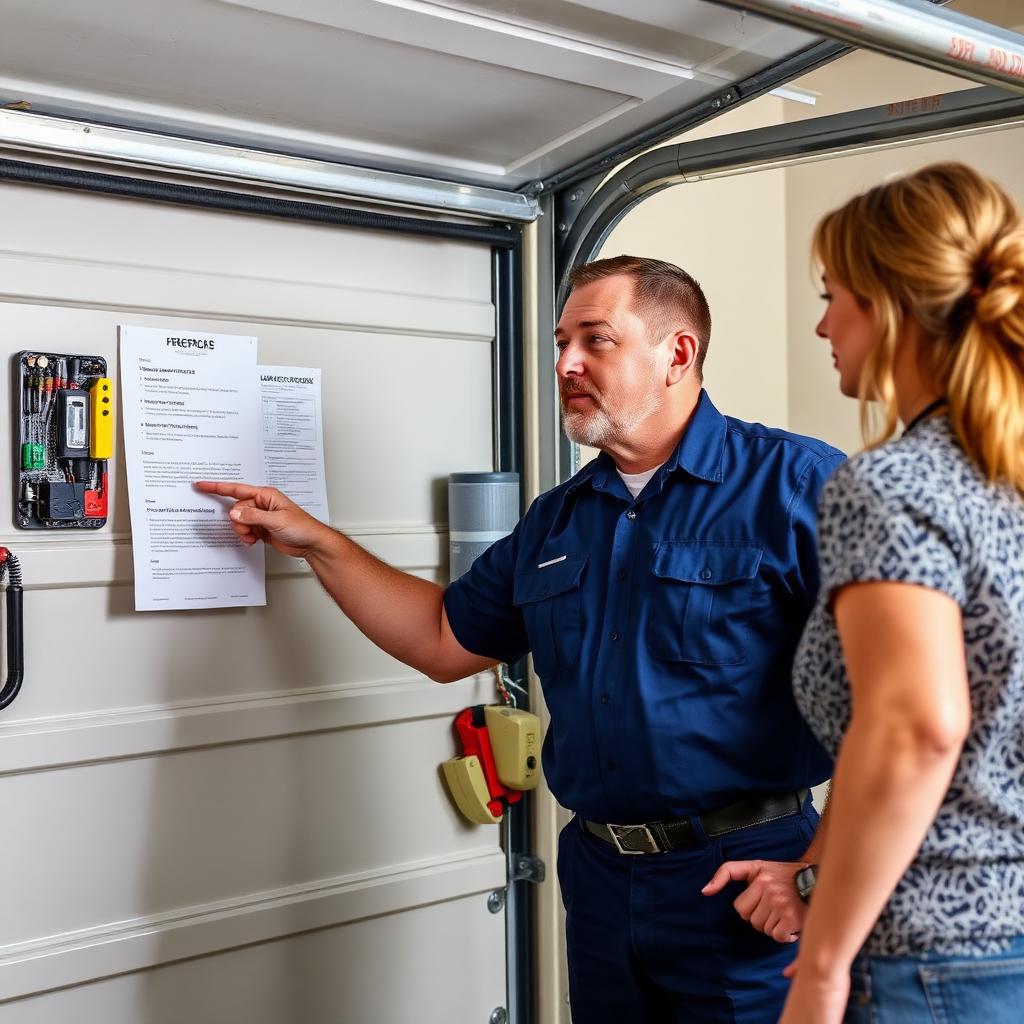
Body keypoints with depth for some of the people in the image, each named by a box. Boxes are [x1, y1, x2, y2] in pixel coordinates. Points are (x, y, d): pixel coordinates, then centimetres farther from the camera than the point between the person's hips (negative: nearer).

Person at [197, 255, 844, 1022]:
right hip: (600, 876, 6)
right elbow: (444, 640, 17)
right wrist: (315, 542, 12)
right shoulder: (556, 521, 9)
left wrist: (825, 868, -18)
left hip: (747, 883, -6)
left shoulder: (795, 484, -12)